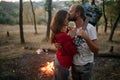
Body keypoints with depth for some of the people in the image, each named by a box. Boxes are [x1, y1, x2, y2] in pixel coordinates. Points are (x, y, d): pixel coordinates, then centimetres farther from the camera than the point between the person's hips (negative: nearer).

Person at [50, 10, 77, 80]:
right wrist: (72, 37, -25)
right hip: (63, 63, -9)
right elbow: (73, 51, -23)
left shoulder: (57, 33, -2)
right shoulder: (63, 35, -29)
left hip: (58, 59, 9)